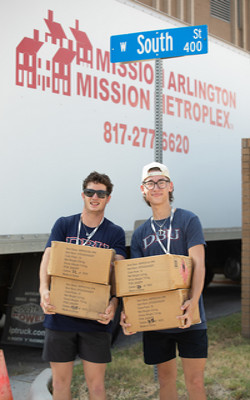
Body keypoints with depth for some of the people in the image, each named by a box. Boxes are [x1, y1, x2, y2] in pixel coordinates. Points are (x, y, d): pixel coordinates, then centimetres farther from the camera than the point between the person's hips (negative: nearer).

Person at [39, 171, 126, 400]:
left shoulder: (115, 233, 3)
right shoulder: (63, 225, 6)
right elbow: (48, 258, -6)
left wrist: (114, 302, -28)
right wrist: (44, 289, -26)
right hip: (60, 315, 1)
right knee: (61, 381, 10)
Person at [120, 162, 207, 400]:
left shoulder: (188, 221, -1)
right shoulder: (140, 233, 11)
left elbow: (198, 264, -9)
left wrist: (193, 301, -25)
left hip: (187, 318, -3)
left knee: (195, 381, -1)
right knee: (166, 379, 12)